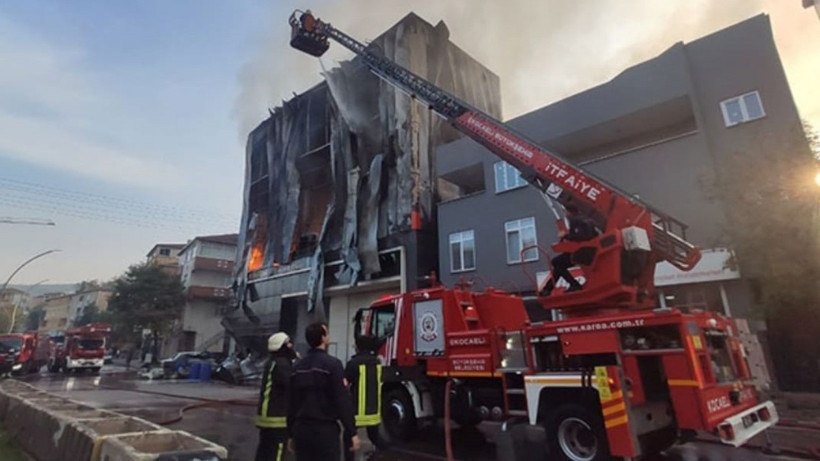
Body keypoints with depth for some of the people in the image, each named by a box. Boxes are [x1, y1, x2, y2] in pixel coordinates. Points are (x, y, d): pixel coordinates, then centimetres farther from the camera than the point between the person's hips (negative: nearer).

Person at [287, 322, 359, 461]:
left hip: (301, 429, 6)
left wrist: (291, 434, 20)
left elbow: (291, 403, 11)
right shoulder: (332, 364, -14)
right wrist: (352, 433, -10)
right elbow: (343, 401, -16)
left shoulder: (298, 366, 6)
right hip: (325, 430, -6)